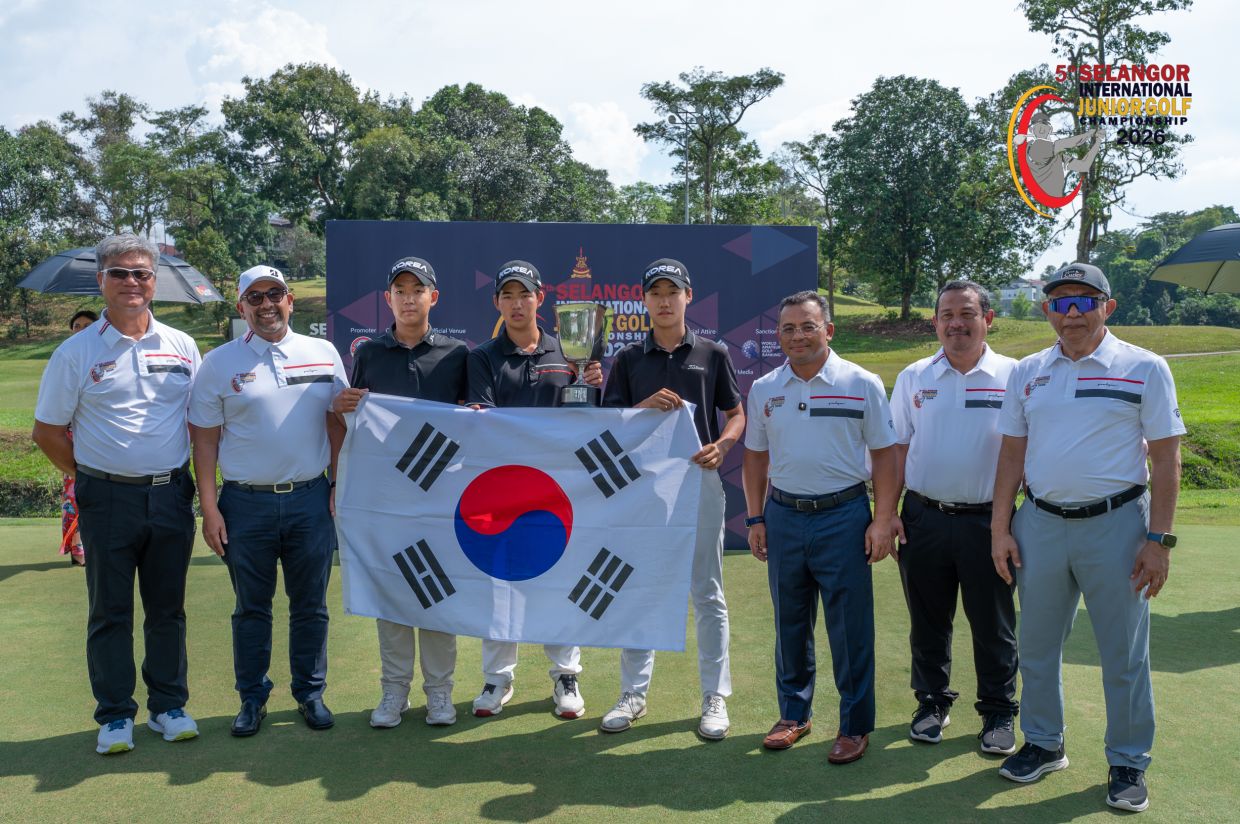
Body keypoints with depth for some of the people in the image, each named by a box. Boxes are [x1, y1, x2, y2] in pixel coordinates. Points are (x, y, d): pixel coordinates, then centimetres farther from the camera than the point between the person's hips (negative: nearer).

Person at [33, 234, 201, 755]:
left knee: (168, 609, 11)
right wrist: (90, 477, 2)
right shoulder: (76, 352, -2)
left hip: (171, 496, 2)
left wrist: (184, 476, 7)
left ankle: (168, 705, 24)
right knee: (110, 612, 8)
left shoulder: (181, 347, 5)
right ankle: (115, 715, 20)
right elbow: (48, 431, 3)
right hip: (108, 501, -2)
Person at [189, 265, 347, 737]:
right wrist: (209, 508, -4)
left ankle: (310, 693, 25)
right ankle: (252, 698, 24)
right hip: (246, 504, -1)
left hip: (310, 499, 1)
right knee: (251, 608, 10)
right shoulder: (219, 363, 1)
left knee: (310, 606, 10)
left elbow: (337, 424, 10)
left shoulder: (323, 354, 5)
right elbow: (204, 439, 1)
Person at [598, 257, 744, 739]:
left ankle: (715, 698, 14)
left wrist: (721, 446, -11)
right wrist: (647, 406, -16)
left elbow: (737, 414, 9)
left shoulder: (712, 355, 5)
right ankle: (633, 694, 20)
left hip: (699, 482, -1)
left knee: (707, 595, 4)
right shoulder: (628, 360, 7)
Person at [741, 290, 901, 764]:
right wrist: (756, 519, 7)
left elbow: (884, 455, -2)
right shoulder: (764, 389, 6)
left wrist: (882, 521, -8)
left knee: (850, 627, 2)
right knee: (790, 623, 14)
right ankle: (794, 713, 29)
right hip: (783, 516, 4)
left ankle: (855, 725, 16)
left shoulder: (862, 384, -3)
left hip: (843, 516, -3)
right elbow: (755, 458, 13)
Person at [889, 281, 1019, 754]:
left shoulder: (1013, 377, -1)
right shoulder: (913, 378, 5)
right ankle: (932, 702, 29)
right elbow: (898, 450, 8)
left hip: (987, 520, -2)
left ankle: (998, 712, 24)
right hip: (924, 517, 2)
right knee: (928, 621, 12)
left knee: (993, 624, 8)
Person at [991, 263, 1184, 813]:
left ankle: (1128, 764, 23)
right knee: (1037, 645, 13)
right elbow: (1012, 455, 9)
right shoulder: (1027, 373, 7)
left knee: (1123, 654, 6)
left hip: (1115, 524, -3)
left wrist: (1159, 540, -9)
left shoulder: (1144, 369, -3)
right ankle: (1043, 745, 31)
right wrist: (1000, 529, 5)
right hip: (1040, 523, 3)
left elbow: (1165, 458, -3)